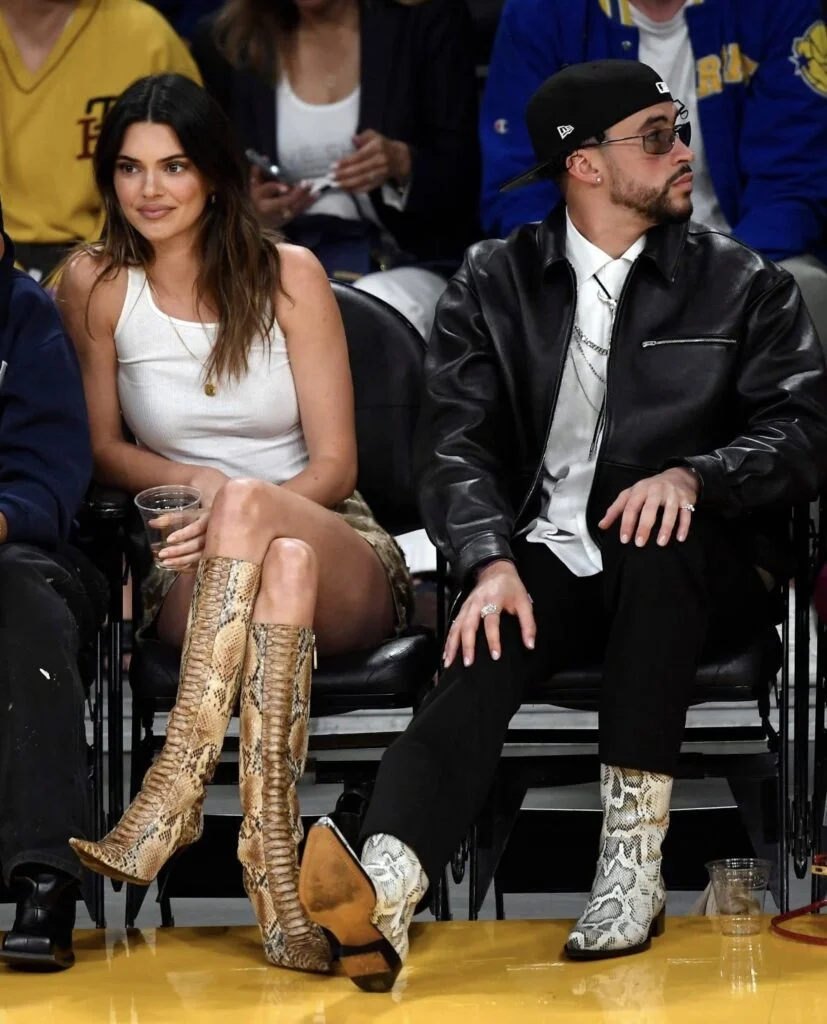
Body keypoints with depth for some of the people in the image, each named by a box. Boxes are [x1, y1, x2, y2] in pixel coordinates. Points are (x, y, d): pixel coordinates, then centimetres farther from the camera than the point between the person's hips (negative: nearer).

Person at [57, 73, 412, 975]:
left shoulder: (288, 275, -2)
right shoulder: (96, 284, 2)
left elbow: (334, 465, -3)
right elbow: (103, 449, 10)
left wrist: (237, 505, -23)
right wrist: (195, 483, -12)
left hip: (344, 566, 0)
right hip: (195, 572, 1)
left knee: (250, 504, -37)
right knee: (283, 566, -38)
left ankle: (176, 787, -44)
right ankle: (269, 861, -49)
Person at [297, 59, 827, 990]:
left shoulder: (743, 285, 10)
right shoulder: (494, 283, 11)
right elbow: (455, 442, -1)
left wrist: (691, 475, -22)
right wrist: (491, 563, -21)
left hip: (692, 571, 0)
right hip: (549, 558, 1)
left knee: (659, 547, -36)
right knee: (483, 657, -32)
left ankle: (632, 860, -34)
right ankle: (383, 895, -56)